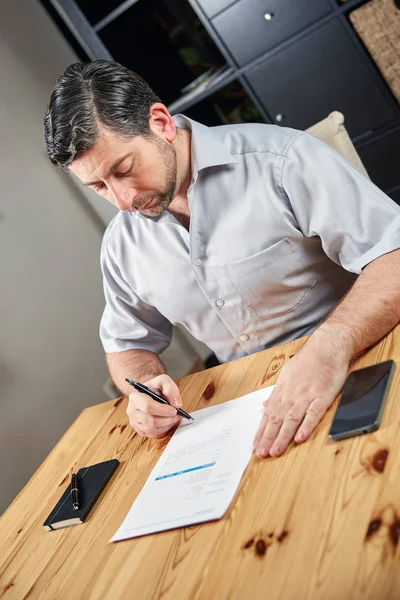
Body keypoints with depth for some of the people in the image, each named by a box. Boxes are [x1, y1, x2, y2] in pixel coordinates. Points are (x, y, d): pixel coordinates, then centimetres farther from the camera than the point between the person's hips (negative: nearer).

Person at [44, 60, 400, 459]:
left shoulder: (277, 159, -14)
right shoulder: (121, 244, 4)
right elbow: (127, 345, 17)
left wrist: (331, 347, -36)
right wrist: (143, 385, -7)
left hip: (355, 371, -4)